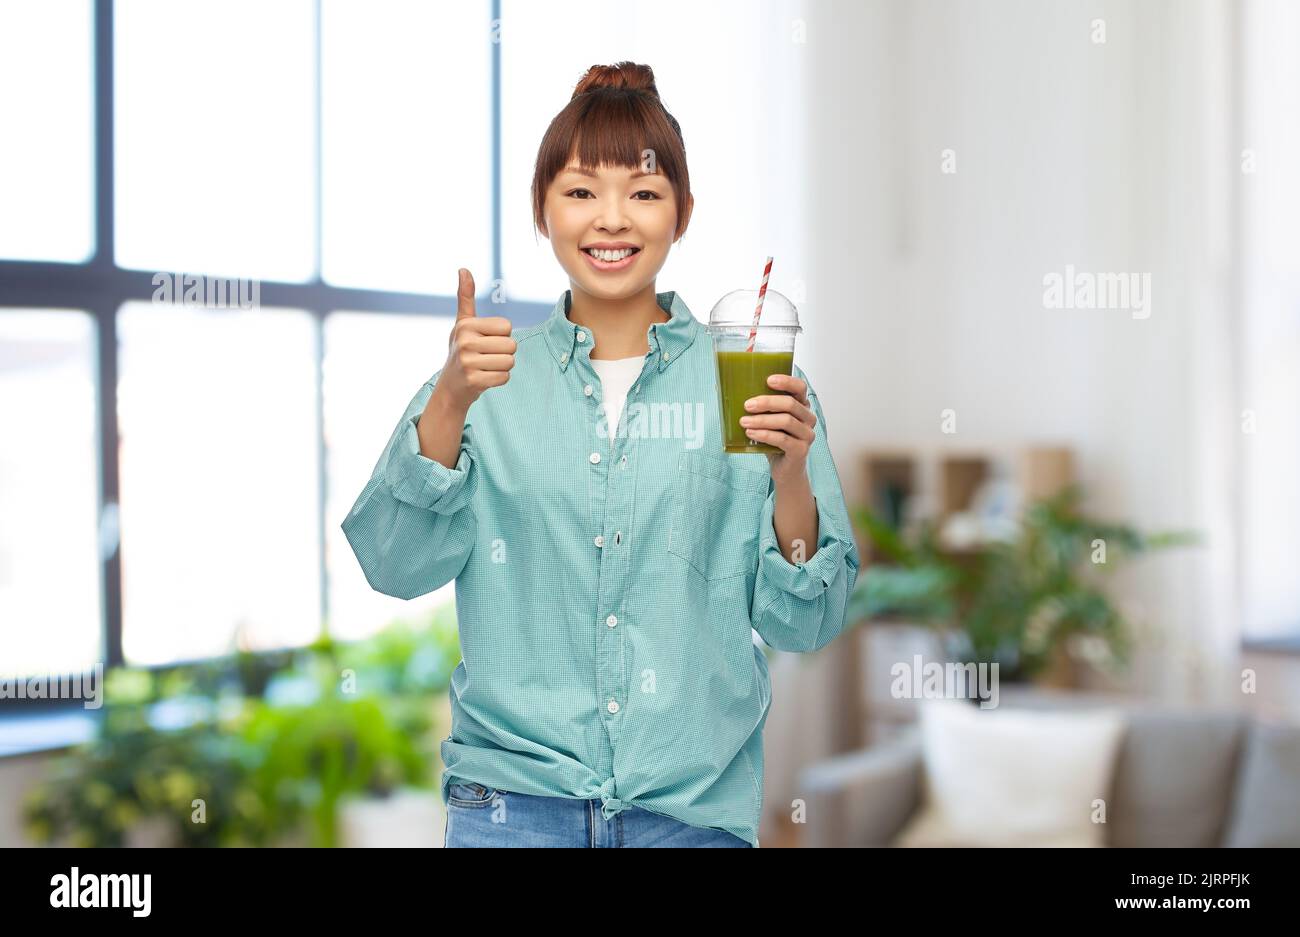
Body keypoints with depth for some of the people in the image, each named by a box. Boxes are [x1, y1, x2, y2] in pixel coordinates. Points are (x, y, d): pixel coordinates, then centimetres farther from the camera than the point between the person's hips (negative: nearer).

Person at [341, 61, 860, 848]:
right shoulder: (491, 380, 4)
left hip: (694, 804, 0)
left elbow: (803, 624, -1)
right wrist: (451, 401, -20)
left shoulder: (746, 381, 1)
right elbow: (397, 566, -8)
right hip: (514, 797, 0)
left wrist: (791, 480, -17)